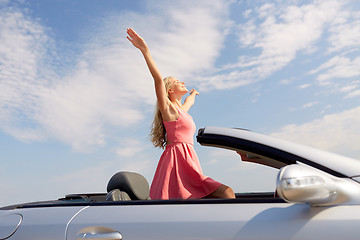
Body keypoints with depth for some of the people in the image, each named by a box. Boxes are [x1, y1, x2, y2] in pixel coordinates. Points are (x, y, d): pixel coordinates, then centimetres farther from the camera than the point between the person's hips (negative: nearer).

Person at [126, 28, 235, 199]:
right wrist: (144, 49, -19)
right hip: (177, 160, -9)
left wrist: (193, 93, 72)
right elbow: (158, 78, -12)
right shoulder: (168, 108, 2)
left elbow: (190, 100, 51)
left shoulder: (181, 110, 26)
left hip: (188, 162, 9)